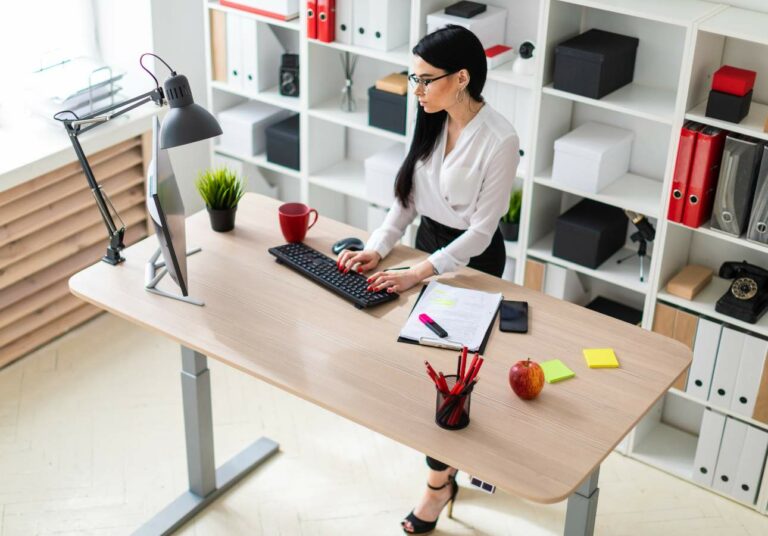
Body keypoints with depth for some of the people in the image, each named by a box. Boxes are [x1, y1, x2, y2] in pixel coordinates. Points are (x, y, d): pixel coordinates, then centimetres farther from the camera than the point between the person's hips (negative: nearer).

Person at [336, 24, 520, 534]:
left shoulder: (499, 139, -25)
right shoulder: (432, 122, -5)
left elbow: (481, 230, -24)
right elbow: (407, 196, 0)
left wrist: (417, 273, -30)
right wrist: (377, 249, -13)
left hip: (473, 258, -6)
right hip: (429, 241, 7)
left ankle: (441, 479, 21)